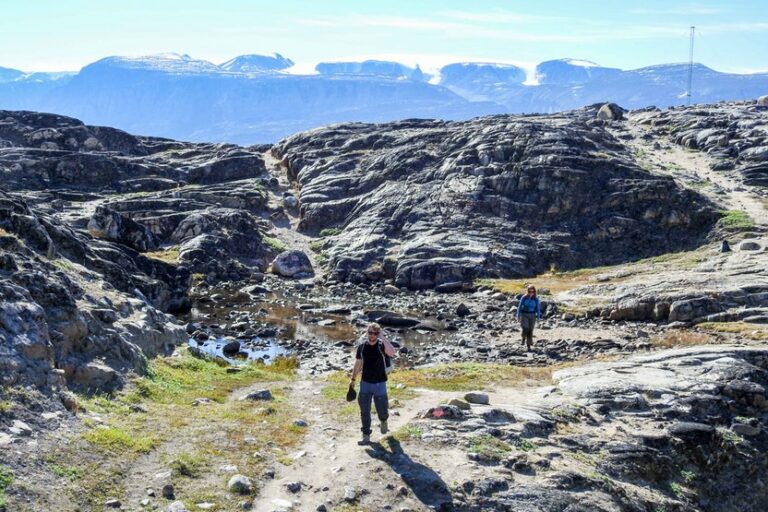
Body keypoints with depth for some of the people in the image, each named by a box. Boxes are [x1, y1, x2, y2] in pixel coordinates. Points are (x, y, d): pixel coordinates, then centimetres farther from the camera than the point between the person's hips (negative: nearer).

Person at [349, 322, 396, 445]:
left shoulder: (381, 345, -12)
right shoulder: (362, 347, -1)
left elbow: (392, 353, -34)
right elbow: (358, 364, 10)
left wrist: (382, 338, -31)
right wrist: (353, 379, 11)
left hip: (379, 384, -2)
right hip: (365, 383, 2)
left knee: (382, 410, 6)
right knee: (364, 411, 1)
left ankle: (383, 421, 41)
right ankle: (366, 437, 10)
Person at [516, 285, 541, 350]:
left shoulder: (536, 299, -2)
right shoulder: (524, 298, -5)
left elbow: (538, 308, 4)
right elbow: (520, 306, 0)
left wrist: (538, 317, 1)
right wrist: (518, 315, -3)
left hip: (532, 316, 1)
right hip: (524, 315, -1)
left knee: (530, 331, 1)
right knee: (525, 328, -20)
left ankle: (528, 345, 10)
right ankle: (524, 337, 11)